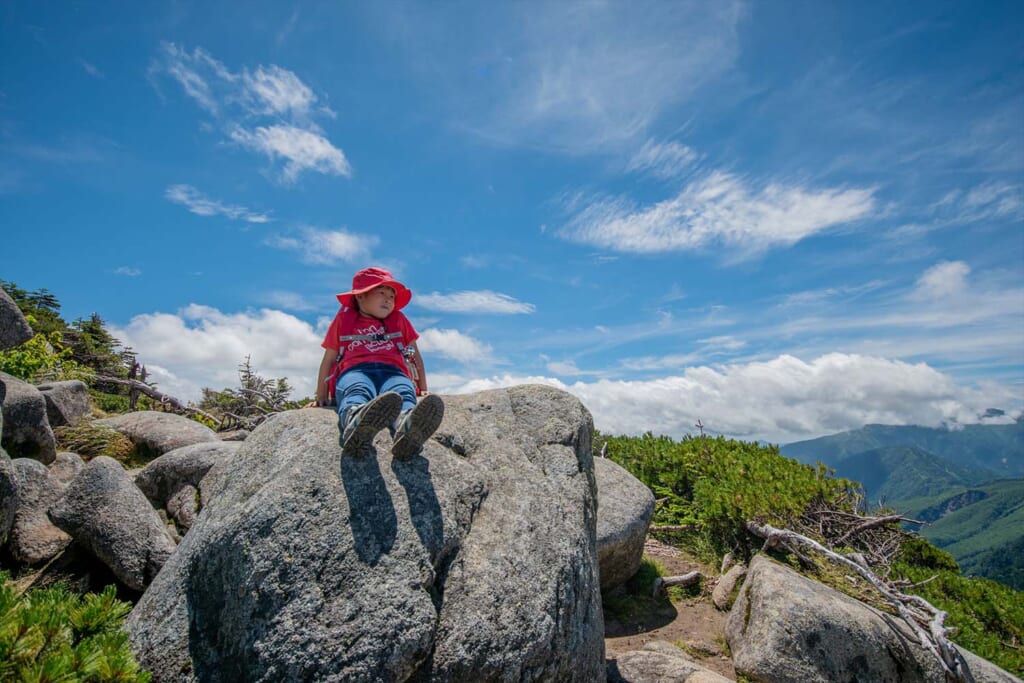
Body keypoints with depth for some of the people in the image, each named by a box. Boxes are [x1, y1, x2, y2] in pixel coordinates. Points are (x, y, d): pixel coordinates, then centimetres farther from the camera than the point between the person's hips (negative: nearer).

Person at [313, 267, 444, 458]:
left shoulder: (399, 320, 32)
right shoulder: (344, 320, 28)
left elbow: (415, 355, 30)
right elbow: (329, 360, 26)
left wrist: (424, 391, 22)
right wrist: (321, 398, 19)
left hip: (393, 372, 1)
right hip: (354, 371, -1)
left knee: (404, 394, -38)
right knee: (356, 392, -40)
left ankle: (407, 431, -72)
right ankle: (356, 425, -75)